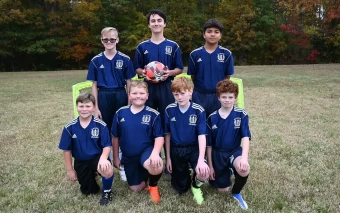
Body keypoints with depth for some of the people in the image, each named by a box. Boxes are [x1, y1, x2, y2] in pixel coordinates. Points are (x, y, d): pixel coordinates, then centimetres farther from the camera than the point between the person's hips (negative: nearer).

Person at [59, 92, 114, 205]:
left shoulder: (101, 125, -16)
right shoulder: (70, 127, -10)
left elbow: (107, 146, -12)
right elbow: (67, 150, -1)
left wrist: (103, 158, -33)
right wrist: (70, 170, 4)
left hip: (97, 157, -3)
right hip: (80, 162, 3)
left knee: (107, 170, -36)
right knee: (89, 191, 8)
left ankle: (107, 191, -3)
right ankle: (91, 174, 42)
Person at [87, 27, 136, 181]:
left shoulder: (125, 59, -2)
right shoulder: (96, 61, 1)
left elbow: (129, 83, 1)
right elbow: (94, 85, 3)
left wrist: (129, 104, -2)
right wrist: (96, 107, 0)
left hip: (120, 97, -1)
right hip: (104, 98, 1)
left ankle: (122, 164, 18)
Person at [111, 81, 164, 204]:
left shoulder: (153, 114, -11)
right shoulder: (120, 113, -4)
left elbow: (159, 137, -11)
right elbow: (115, 137, 6)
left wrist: (155, 153, -31)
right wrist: (116, 158, 9)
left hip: (147, 150, -3)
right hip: (129, 156, 3)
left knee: (156, 167, -36)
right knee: (136, 188, 7)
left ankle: (153, 185, 1)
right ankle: (143, 172, 41)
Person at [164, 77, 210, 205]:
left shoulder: (198, 111, -14)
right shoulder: (169, 110, -8)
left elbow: (202, 136, -17)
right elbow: (167, 135, 1)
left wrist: (201, 160, -30)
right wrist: (168, 158, 3)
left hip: (193, 148, -1)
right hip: (176, 150, 2)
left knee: (204, 174, -30)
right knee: (181, 189, 7)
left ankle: (196, 185, 8)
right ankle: (187, 173, 42)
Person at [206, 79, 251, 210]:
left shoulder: (241, 115, -10)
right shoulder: (212, 118, -6)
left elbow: (245, 138, -20)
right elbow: (209, 144, 0)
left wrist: (244, 157, -38)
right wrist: (210, 166, 0)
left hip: (234, 151, -1)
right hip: (218, 153, 2)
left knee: (244, 170, -35)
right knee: (222, 189, 5)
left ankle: (236, 193, -2)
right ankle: (228, 171, 40)